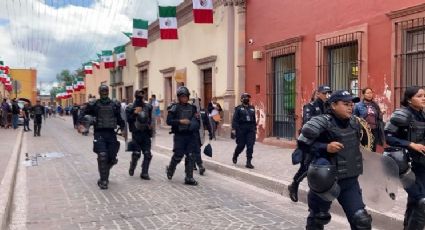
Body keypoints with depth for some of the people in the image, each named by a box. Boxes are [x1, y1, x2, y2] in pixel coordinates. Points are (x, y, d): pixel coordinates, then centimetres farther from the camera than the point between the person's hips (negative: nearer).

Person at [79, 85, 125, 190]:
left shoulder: (115, 105, 8)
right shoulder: (94, 105, 1)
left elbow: (119, 118, 16)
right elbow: (83, 113, 5)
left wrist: (123, 129, 5)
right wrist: (80, 124, -12)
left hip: (111, 133, 3)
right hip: (99, 134, -3)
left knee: (112, 158, 3)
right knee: (102, 156, -15)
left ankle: (105, 174, 33)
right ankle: (103, 180, -3)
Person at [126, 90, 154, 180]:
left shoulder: (148, 107, 8)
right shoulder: (130, 108, -2)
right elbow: (128, 120, -11)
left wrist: (150, 125, 6)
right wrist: (135, 113, -22)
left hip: (146, 133, 3)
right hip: (136, 133, -3)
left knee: (147, 154, -2)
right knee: (136, 154, -2)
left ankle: (144, 173, 4)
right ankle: (132, 168, 26)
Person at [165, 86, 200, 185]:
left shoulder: (192, 108, 10)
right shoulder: (175, 108, -3)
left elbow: (196, 120, 21)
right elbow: (169, 121, -10)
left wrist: (197, 117, -1)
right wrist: (180, 121, -19)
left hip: (190, 135, 4)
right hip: (179, 136, -4)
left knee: (190, 157, 3)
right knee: (178, 156, 1)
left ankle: (189, 178, 8)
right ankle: (170, 170, 29)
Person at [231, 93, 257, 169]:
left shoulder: (252, 108, 15)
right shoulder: (238, 108, 1)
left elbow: (254, 119, 18)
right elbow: (235, 119, -5)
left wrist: (255, 128, 15)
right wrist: (233, 129, -13)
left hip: (251, 129, 4)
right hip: (241, 129, -4)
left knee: (250, 146, -4)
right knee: (241, 145, 3)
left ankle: (248, 162, 0)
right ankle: (235, 157, 31)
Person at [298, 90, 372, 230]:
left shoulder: (354, 122, 4)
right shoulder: (323, 122, -18)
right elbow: (302, 143, -19)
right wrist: (325, 147, -24)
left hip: (350, 180, 5)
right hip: (326, 180, -5)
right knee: (318, 218, 15)